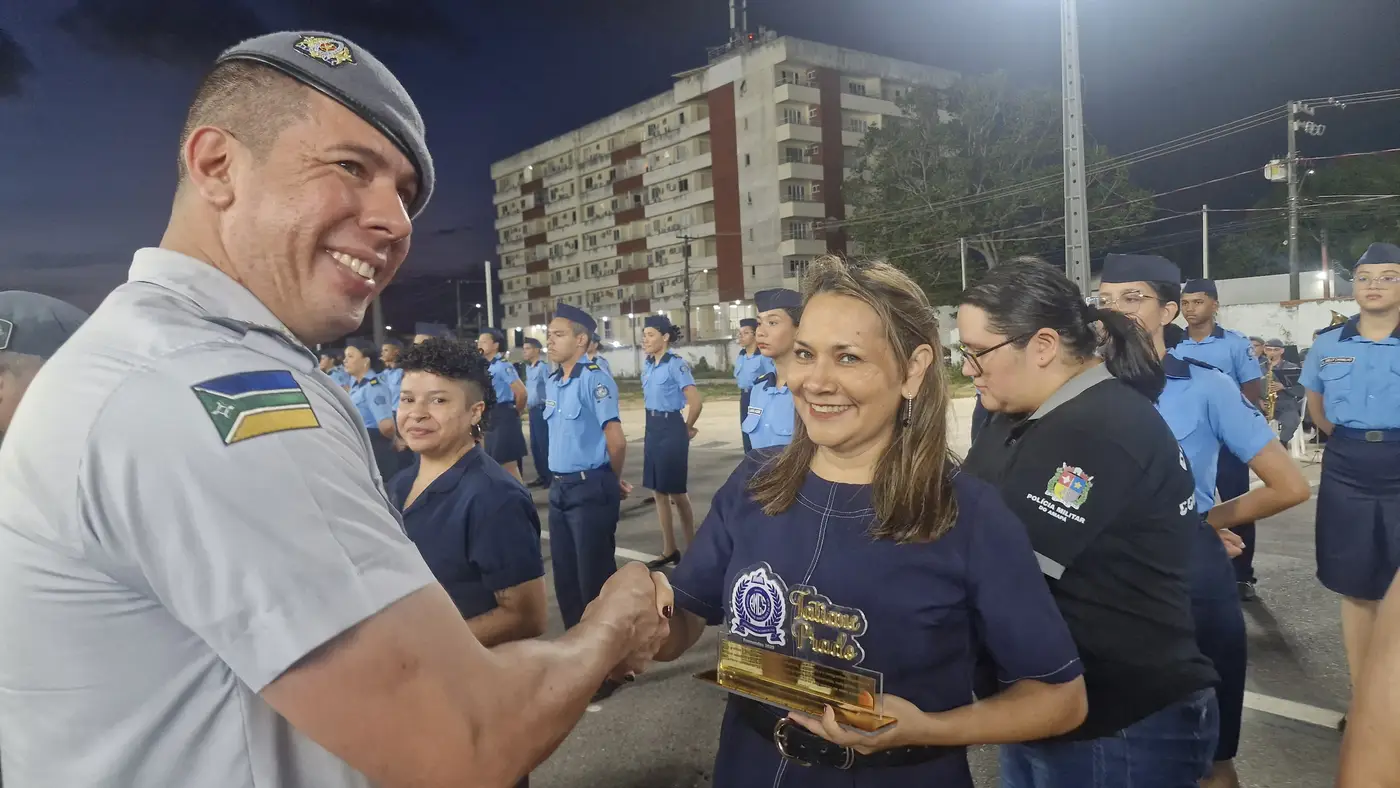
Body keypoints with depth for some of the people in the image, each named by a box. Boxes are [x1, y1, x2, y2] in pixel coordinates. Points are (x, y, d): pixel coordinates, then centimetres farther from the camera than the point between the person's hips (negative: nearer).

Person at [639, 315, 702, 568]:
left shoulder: (676, 364, -16)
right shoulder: (647, 365, 7)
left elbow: (695, 402, -21)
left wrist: (688, 429, -7)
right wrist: (653, 424, 18)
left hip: (671, 429, -8)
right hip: (652, 429, 8)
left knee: (676, 492, 1)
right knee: (659, 491, 11)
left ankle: (691, 549, 16)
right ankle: (669, 549, 22)